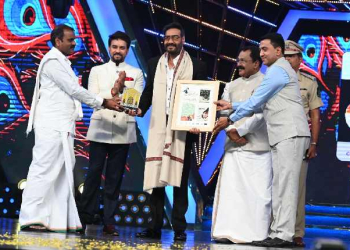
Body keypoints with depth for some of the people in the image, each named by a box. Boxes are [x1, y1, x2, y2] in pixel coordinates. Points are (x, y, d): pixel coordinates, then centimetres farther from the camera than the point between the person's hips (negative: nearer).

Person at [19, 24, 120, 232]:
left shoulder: (63, 62, 19)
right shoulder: (53, 61, -10)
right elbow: (74, 90, -13)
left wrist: (104, 102, 7)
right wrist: (103, 102, -8)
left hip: (63, 127, 10)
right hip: (51, 126, -10)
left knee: (64, 174, 5)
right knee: (44, 171, -10)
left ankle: (60, 220, 5)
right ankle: (31, 219, -9)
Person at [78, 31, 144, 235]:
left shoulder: (136, 73, 10)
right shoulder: (97, 71, 11)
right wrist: (113, 92, -18)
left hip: (123, 131, 0)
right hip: (100, 129, 0)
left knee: (115, 177, 2)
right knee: (94, 173, -3)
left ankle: (109, 221, 4)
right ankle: (85, 217, 2)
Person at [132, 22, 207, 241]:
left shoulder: (197, 66, 2)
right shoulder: (154, 63, 12)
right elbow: (149, 91, 17)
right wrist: (140, 109, -2)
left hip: (183, 129, -3)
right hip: (159, 127, 3)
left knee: (179, 179, 1)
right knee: (155, 178, 1)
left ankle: (179, 228, 5)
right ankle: (155, 227, 5)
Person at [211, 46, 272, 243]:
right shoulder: (232, 86, 19)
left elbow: (261, 114, -9)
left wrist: (240, 131, -12)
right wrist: (230, 131, -7)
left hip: (257, 146, -5)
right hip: (233, 146, 6)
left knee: (257, 191, -5)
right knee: (230, 188, 0)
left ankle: (258, 235, -3)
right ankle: (230, 232, 3)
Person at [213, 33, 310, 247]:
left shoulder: (277, 70, -7)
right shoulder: (279, 69, 25)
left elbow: (255, 101, -8)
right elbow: (261, 104, 24)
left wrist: (230, 120, 1)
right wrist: (231, 106, 21)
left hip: (290, 135, -10)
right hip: (283, 136, 10)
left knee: (285, 184, -13)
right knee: (281, 185, 8)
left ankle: (282, 234, -16)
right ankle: (279, 232, 8)